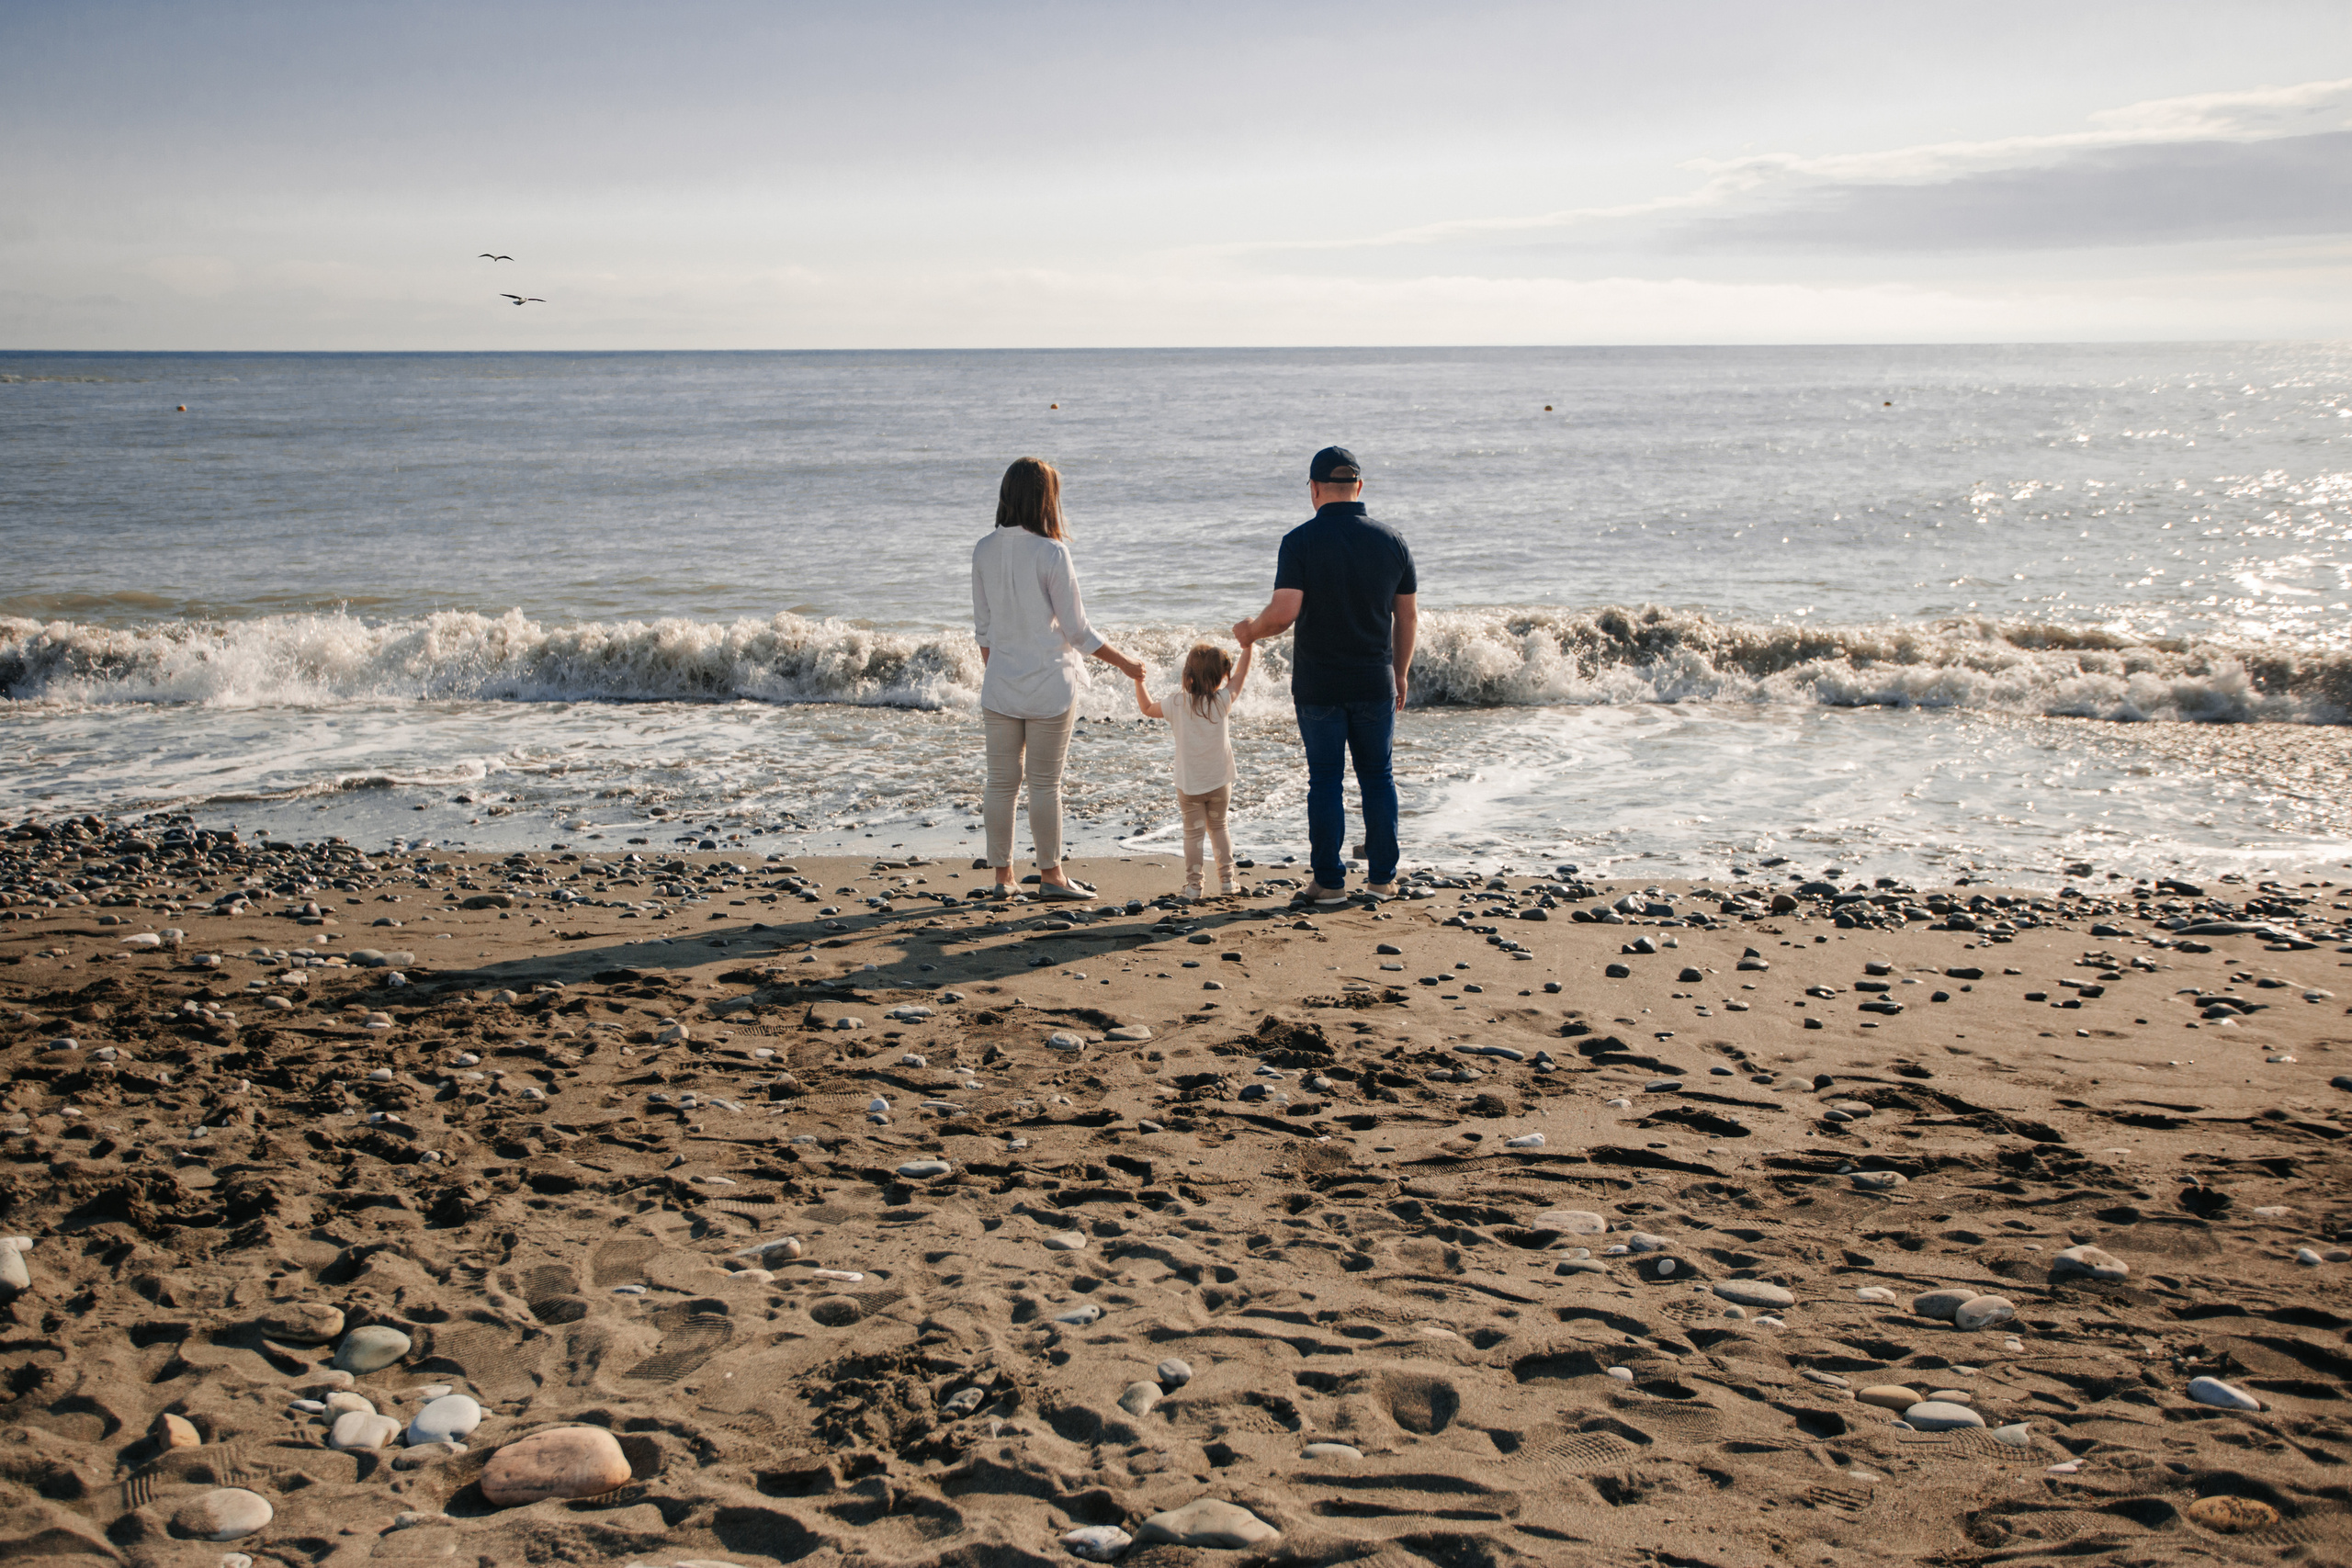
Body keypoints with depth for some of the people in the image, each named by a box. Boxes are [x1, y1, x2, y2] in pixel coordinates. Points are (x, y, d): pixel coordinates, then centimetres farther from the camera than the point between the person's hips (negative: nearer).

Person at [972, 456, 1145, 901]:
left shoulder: (985, 550, -1)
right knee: (1045, 782, 5)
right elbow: (1077, 630, -10)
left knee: (1001, 781, 10)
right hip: (1049, 687, -4)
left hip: (999, 686, 4)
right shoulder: (1051, 553, -15)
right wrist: (1124, 663, 2)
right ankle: (1050, 876, 13)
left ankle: (1002, 875, 18)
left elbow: (982, 627, 7)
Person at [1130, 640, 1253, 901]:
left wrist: (1138, 681, 19)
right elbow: (1240, 677, 4)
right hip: (1219, 782, 1)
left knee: (1193, 832, 4)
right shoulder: (1221, 701, -11)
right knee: (1218, 828, 18)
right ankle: (1226, 882, 17)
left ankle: (1193, 886, -1)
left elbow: (1148, 709, 7)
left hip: (1188, 785, -1)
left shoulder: (1177, 704, -9)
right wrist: (1247, 646, 15)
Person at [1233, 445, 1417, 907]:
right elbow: (1408, 617, 6)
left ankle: (1330, 882, 8)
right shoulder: (1391, 540, 1)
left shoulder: (1301, 540, -10)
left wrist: (1249, 630, 2)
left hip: (1318, 686, -2)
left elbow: (1284, 612, -19)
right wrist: (1400, 675, 17)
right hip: (1375, 683, 3)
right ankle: (1383, 876, 17)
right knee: (1377, 775, 13)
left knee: (1325, 780, 5)